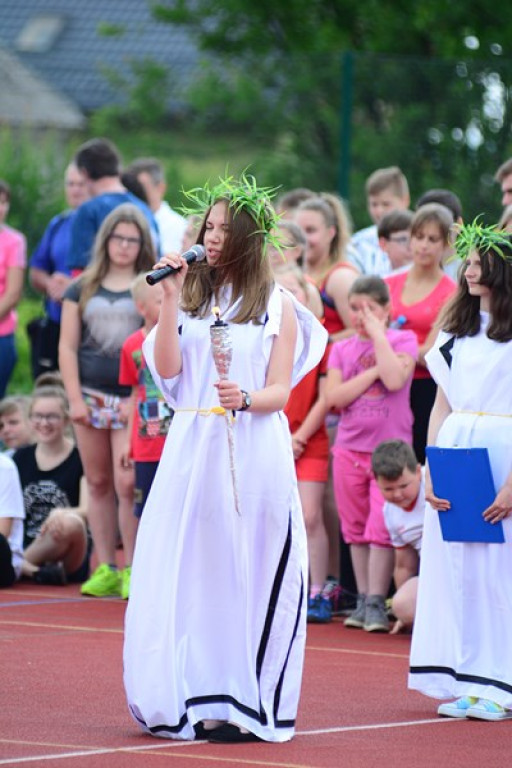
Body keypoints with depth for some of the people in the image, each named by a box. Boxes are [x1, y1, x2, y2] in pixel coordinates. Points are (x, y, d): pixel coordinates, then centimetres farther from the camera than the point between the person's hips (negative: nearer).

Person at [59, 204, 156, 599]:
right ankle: (105, 568, 12)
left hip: (133, 401, -3)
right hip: (92, 398, 3)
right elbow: (68, 346, 10)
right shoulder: (83, 289, 11)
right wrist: (76, 398, 1)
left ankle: (132, 570, -3)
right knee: (99, 483, 7)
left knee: (127, 483, -11)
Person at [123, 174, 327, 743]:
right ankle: (187, 700, 6)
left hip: (254, 452, -2)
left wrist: (246, 398, -21)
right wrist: (170, 298, -4)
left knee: (247, 574, -4)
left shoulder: (277, 306, 5)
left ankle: (247, 706, -1)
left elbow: (280, 390, 0)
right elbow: (166, 369, 1)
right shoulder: (189, 296, 12)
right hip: (191, 448, 3)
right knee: (188, 573, 0)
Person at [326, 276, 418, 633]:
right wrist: (374, 370, -11)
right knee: (357, 530, 7)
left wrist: (377, 334, -11)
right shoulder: (342, 349, 10)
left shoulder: (403, 340, 2)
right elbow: (335, 396, -5)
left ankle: (376, 603, -6)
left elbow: (394, 379, -18)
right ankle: (363, 600, 14)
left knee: (381, 529, -9)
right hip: (350, 449, 4)